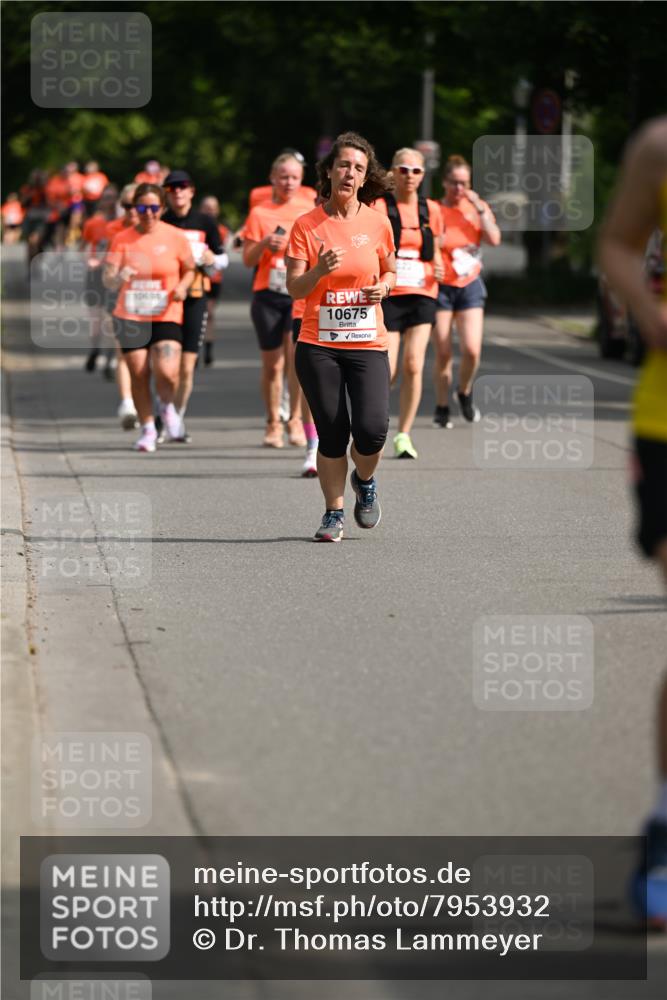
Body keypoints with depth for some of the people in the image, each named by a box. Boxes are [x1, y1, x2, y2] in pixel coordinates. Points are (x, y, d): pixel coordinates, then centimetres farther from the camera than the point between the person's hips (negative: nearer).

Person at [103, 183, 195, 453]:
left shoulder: (175, 237, -1)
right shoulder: (122, 239, 0)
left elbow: (189, 269, 14)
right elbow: (108, 280, -5)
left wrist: (182, 286, -8)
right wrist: (118, 277, -29)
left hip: (167, 317, -1)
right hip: (130, 317, 1)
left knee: (167, 372, -18)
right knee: (138, 375, 2)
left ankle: (167, 406, 16)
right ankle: (147, 429, 21)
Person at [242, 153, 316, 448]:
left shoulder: (309, 211, 6)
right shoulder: (259, 213, 4)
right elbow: (248, 260, 2)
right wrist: (264, 244, -16)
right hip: (268, 294, 0)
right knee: (273, 364, 4)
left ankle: (296, 419, -7)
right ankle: (273, 424, 19)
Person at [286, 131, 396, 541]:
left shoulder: (377, 223, 4)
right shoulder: (307, 225, -1)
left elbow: (390, 271, 18)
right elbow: (295, 289, -4)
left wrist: (383, 286, -4)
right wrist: (319, 270, -24)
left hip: (368, 343, 1)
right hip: (319, 345, -1)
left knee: (372, 429, -12)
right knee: (332, 434, -1)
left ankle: (365, 481, 21)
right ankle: (334, 512, 17)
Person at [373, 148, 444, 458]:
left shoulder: (431, 210, 10)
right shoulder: (378, 207, -3)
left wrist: (438, 267, 1)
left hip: (421, 296, 3)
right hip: (387, 296, -3)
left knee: (414, 366, -7)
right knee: (386, 371, -7)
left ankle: (404, 435, 3)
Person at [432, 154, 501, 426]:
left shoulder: (478, 207, 5)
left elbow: (494, 239, -10)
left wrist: (479, 208, -13)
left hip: (470, 285, 2)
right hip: (441, 286, -2)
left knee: (472, 350, -12)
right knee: (443, 353, -2)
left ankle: (465, 393, 17)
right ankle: (442, 408, 16)